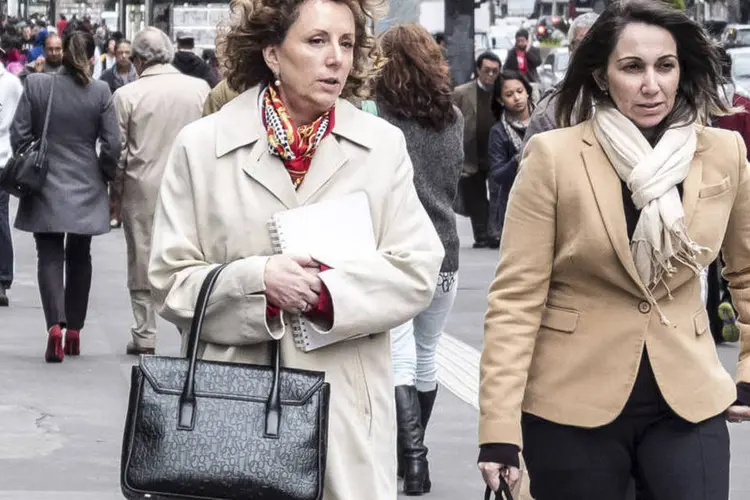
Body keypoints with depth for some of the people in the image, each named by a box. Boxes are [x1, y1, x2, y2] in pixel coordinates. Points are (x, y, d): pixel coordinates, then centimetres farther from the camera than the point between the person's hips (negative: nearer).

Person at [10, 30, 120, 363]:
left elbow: (19, 135, -4)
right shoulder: (100, 92, -8)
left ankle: (55, 323, -18)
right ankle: (74, 329, 17)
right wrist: (106, 176, 13)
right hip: (86, 189, 1)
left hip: (45, 189, -1)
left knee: (49, 256, 2)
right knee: (79, 257, 14)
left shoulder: (35, 85, -7)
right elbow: (111, 145, -6)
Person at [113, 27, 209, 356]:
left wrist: (116, 197, 8)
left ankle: (145, 338, 13)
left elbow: (118, 153, -3)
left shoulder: (127, 95, -7)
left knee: (142, 265, 9)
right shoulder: (200, 89, -3)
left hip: (141, 192, -1)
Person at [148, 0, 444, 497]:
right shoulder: (203, 145, 2)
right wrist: (256, 281, -16)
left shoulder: (385, 145, 6)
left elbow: (418, 272, 0)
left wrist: (325, 289, -14)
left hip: (348, 410, 1)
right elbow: (171, 282, 1)